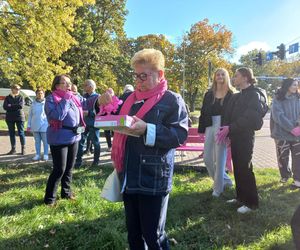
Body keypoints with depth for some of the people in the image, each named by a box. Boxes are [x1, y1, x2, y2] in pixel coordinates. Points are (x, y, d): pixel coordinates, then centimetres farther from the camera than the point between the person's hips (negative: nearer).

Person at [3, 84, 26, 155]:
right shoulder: (7, 98, 8)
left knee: (21, 133, -2)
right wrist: (16, 106, -13)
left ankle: (23, 148, 6)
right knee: (11, 133, 7)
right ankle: (13, 149, 16)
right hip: (10, 118, 3)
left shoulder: (20, 97, 4)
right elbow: (5, 107, -5)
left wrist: (11, 106, -10)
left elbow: (21, 106, -12)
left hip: (19, 117, -2)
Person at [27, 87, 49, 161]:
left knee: (45, 141, 3)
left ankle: (45, 155, 13)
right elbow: (30, 115, 10)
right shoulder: (33, 104, 6)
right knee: (37, 141, 11)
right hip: (35, 126, 3)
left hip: (44, 126, -3)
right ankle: (37, 155, 20)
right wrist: (29, 125, 8)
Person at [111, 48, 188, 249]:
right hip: (129, 178, 6)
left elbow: (180, 135, -14)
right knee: (133, 233, 19)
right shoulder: (130, 98, 13)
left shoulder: (172, 100, -5)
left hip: (154, 180, -6)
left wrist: (147, 129, -24)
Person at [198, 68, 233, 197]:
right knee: (207, 158, 6)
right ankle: (225, 180, 28)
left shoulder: (231, 94, 1)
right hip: (210, 127, 5)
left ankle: (218, 188, 18)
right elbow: (203, 112, 10)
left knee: (219, 159, 0)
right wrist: (202, 129, 4)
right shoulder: (209, 94, 12)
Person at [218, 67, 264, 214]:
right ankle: (241, 197, 27)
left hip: (245, 137, -8)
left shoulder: (253, 95, -9)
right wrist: (226, 131, -4)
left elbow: (249, 117, -21)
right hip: (235, 136, 8)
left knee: (245, 169, -3)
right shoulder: (236, 96, 15)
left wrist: (230, 128, -24)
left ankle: (251, 202, 9)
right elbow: (229, 115, 10)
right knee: (237, 168, 13)